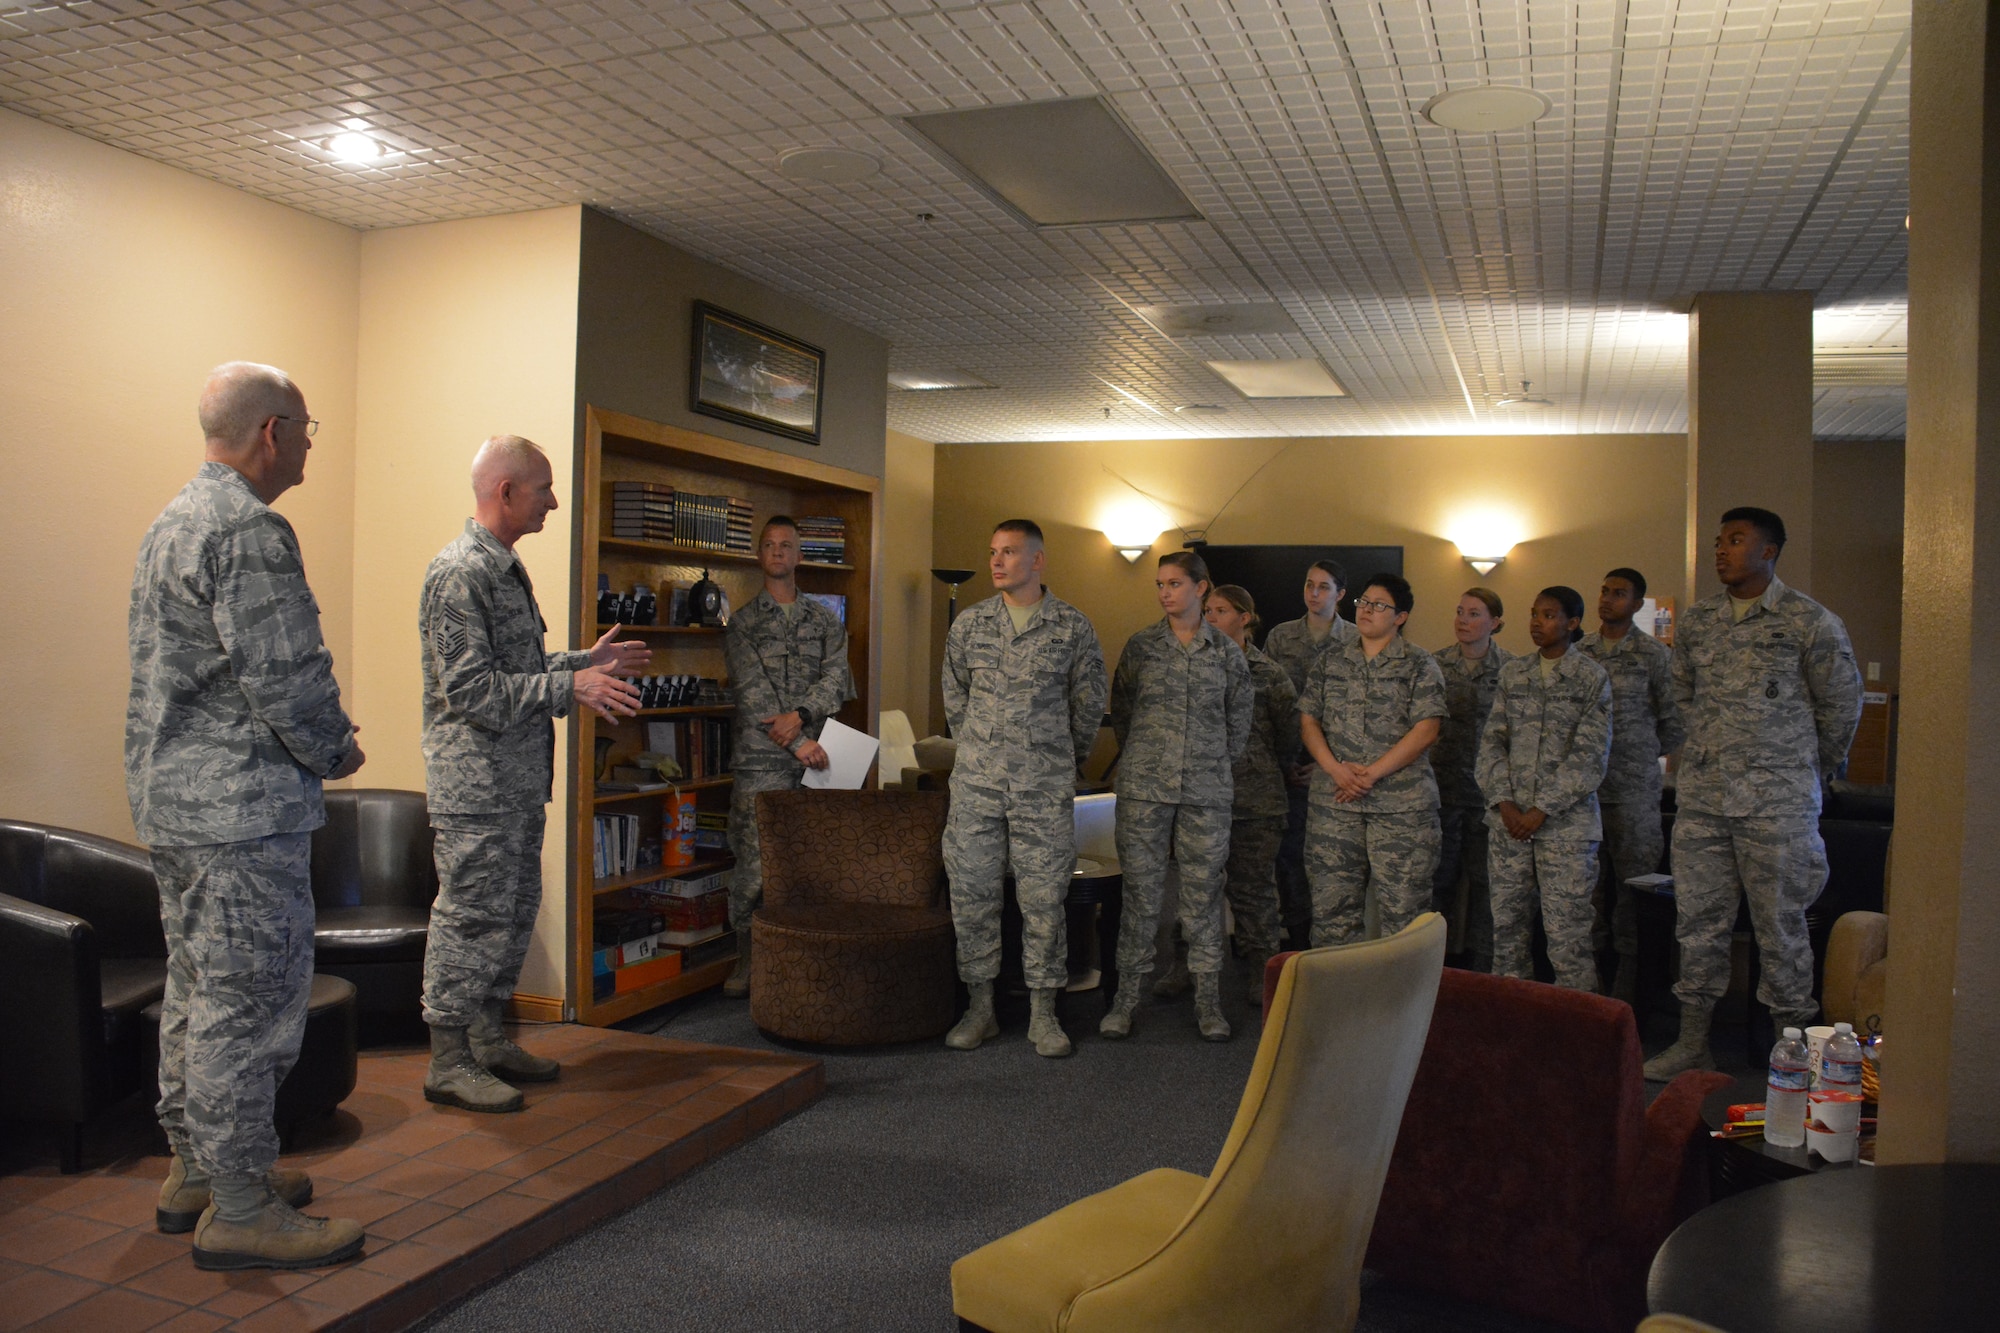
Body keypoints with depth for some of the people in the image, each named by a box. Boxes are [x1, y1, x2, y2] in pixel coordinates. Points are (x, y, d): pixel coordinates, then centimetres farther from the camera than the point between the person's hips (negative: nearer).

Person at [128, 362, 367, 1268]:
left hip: (172, 798, 11)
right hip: (242, 810, -11)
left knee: (198, 991, 18)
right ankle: (239, 1211, 5)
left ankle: (194, 1173, 30)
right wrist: (335, 751, -4)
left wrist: (316, 736, 15)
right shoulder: (249, 530, -18)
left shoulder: (175, 520, 16)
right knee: (249, 1003, -3)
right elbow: (286, 677, -22)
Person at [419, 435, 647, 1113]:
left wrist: (585, 661, 15)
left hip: (517, 779, 10)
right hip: (474, 783, -10)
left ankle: (487, 1039, 28)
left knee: (515, 911, 15)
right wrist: (571, 686, -23)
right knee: (470, 917, -2)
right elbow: (469, 688, -22)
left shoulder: (506, 567, 16)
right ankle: (448, 1062, 10)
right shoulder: (459, 572, -16)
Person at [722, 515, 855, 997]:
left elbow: (838, 677, 2)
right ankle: (746, 958, 8)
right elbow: (753, 693, -4)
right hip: (760, 759, -2)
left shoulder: (825, 620, 15)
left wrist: (801, 715, -15)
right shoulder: (742, 623, 7)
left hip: (815, 755, 2)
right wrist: (798, 741, -12)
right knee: (754, 862, -5)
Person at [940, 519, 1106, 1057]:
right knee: (971, 892, 4)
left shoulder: (1073, 626, -1)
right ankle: (980, 1008, 18)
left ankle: (1044, 1013, 14)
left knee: (1043, 897, 2)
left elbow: (1089, 704, 9)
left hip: (1045, 788, -2)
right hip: (977, 781, 2)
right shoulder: (969, 623, 6)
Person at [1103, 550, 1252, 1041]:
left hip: (1207, 792, 0)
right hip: (1143, 788, 0)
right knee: (1141, 890, 2)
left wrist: (1215, 767, 11)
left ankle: (1208, 1000, 15)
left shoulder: (1227, 654, 5)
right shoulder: (1140, 645, 4)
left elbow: (1239, 723, 12)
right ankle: (1127, 996, 12)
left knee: (1204, 892, 4)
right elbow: (1120, 711, 11)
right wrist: (1142, 760, 11)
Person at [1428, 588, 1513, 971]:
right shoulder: (1434, 664, 4)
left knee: (1484, 878, 5)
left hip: (1488, 791, -1)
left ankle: (1480, 968, 17)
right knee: (1440, 876, 6)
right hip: (1442, 786, 1)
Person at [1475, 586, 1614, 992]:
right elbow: (1492, 739, 9)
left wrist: (1543, 810, -12)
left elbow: (1590, 756, -7)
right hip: (1509, 821, 4)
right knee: (1507, 927, 7)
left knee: (1568, 934, -5)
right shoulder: (1513, 674, 12)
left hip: (1566, 822, -4)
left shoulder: (1592, 679, 0)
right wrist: (1503, 801, -4)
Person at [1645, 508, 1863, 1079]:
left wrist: (1812, 771, 13)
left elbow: (1842, 705, 4)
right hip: (1701, 796, 5)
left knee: (1780, 924, 1)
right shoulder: (1695, 621, 9)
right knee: (1698, 919, 8)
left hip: (1777, 802, -4)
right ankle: (1693, 1043, 19)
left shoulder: (1811, 622, -5)